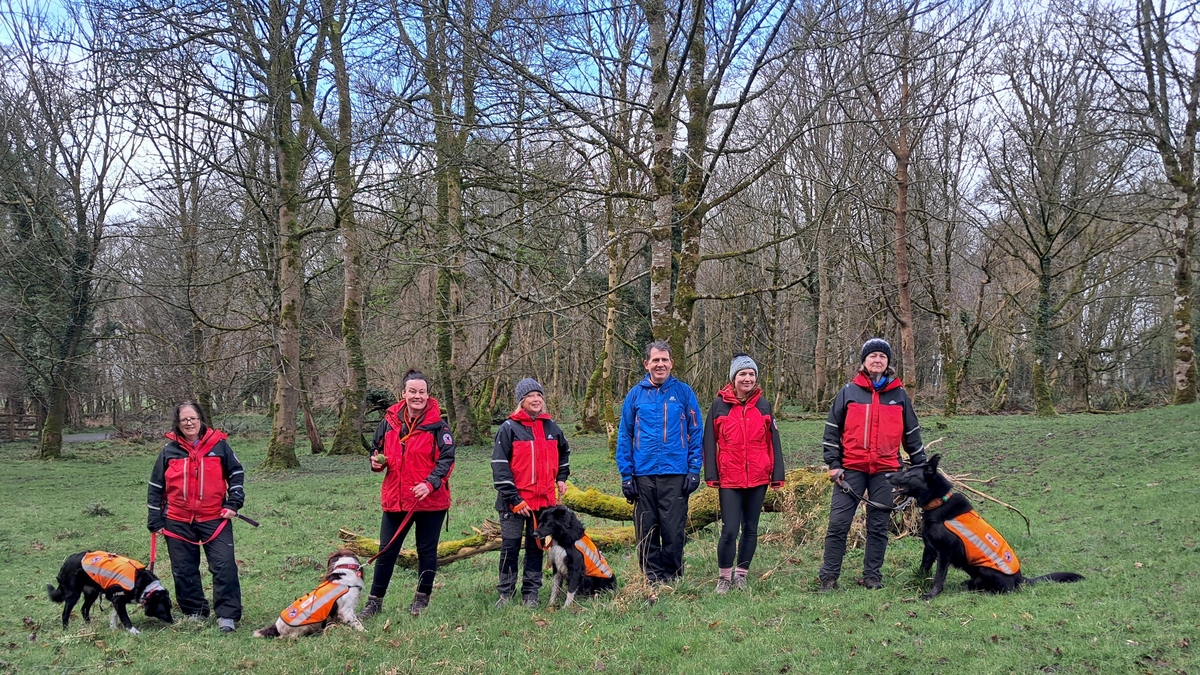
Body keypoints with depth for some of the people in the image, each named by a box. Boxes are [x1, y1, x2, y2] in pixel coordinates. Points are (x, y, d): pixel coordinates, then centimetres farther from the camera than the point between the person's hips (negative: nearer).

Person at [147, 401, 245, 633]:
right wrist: (155, 520, 7)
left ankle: (227, 615, -5)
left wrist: (233, 503, -1)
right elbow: (156, 487, 9)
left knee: (224, 566, -10)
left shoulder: (218, 445, 0)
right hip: (178, 522, 2)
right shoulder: (169, 450, 3)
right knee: (183, 570, 9)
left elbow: (236, 473, 9)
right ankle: (195, 611, 24)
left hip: (214, 519, -2)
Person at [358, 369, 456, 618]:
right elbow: (377, 449, 17)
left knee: (427, 551, 10)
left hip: (431, 500, -3)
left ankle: (422, 598, 26)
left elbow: (446, 459, -11)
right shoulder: (389, 422, 3)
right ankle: (375, 601, 16)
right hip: (395, 499, 3)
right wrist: (376, 461, -5)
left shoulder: (437, 425, -7)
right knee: (386, 551, 7)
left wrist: (430, 483, -25)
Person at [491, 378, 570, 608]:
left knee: (536, 547, 9)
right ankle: (506, 593, 13)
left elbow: (564, 452, 27)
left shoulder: (550, 427, 7)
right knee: (510, 547, 2)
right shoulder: (509, 428, -7)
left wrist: (561, 477, 15)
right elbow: (500, 466, -10)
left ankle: (531, 593, 17)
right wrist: (514, 499, -14)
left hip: (544, 500, 4)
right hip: (514, 500, -4)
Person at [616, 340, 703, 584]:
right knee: (646, 534, 5)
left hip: (675, 474, -1)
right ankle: (653, 580, 17)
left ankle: (672, 580, 15)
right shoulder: (635, 395, 6)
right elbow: (624, 437, 7)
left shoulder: (684, 392, 4)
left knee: (674, 532, 0)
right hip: (643, 475, 1)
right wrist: (626, 475, 1)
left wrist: (694, 470, -4)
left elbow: (695, 434, 4)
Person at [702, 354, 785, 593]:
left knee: (751, 529, 9)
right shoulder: (719, 405, 1)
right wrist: (711, 475, -4)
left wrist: (777, 475, 5)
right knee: (729, 530, -6)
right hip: (729, 480, -2)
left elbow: (773, 442, 9)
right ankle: (724, 577, 10)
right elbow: (710, 443, 2)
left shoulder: (763, 406, 7)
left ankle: (741, 574, 22)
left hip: (758, 479, 3)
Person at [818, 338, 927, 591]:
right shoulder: (849, 392, 4)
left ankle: (873, 575, 16)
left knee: (879, 526, 7)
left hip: (886, 471, 2)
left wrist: (921, 466, 14)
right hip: (851, 469, -1)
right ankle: (829, 576, 2)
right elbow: (832, 430, 4)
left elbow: (911, 433, 15)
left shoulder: (899, 394, 9)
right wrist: (833, 464, -2)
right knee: (838, 523, -5)